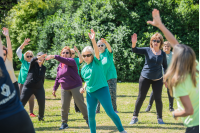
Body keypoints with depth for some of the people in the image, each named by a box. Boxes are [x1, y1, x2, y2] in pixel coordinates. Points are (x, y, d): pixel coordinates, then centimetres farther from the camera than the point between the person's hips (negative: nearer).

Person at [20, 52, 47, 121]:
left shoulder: (44, 68, 9)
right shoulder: (33, 64, -4)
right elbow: (32, 60, -29)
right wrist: (38, 57, -49)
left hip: (39, 88, 4)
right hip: (28, 86, -3)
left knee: (42, 102, -5)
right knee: (22, 101, -7)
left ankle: (40, 117, 14)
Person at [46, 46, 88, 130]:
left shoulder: (72, 61, -10)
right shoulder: (60, 66, 10)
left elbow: (65, 60, -33)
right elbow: (57, 78, 17)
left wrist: (54, 56, -43)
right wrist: (54, 89, 14)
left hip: (75, 87, -5)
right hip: (65, 88, 5)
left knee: (80, 104, 0)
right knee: (64, 106, 1)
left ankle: (87, 119, 14)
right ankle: (64, 123, 11)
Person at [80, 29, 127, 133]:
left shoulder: (96, 62, -3)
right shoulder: (83, 68, 11)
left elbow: (97, 51, -21)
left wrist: (93, 40, -37)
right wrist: (84, 88, 4)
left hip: (102, 90, -5)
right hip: (90, 93, 5)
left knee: (110, 112, -7)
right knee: (90, 115, 0)